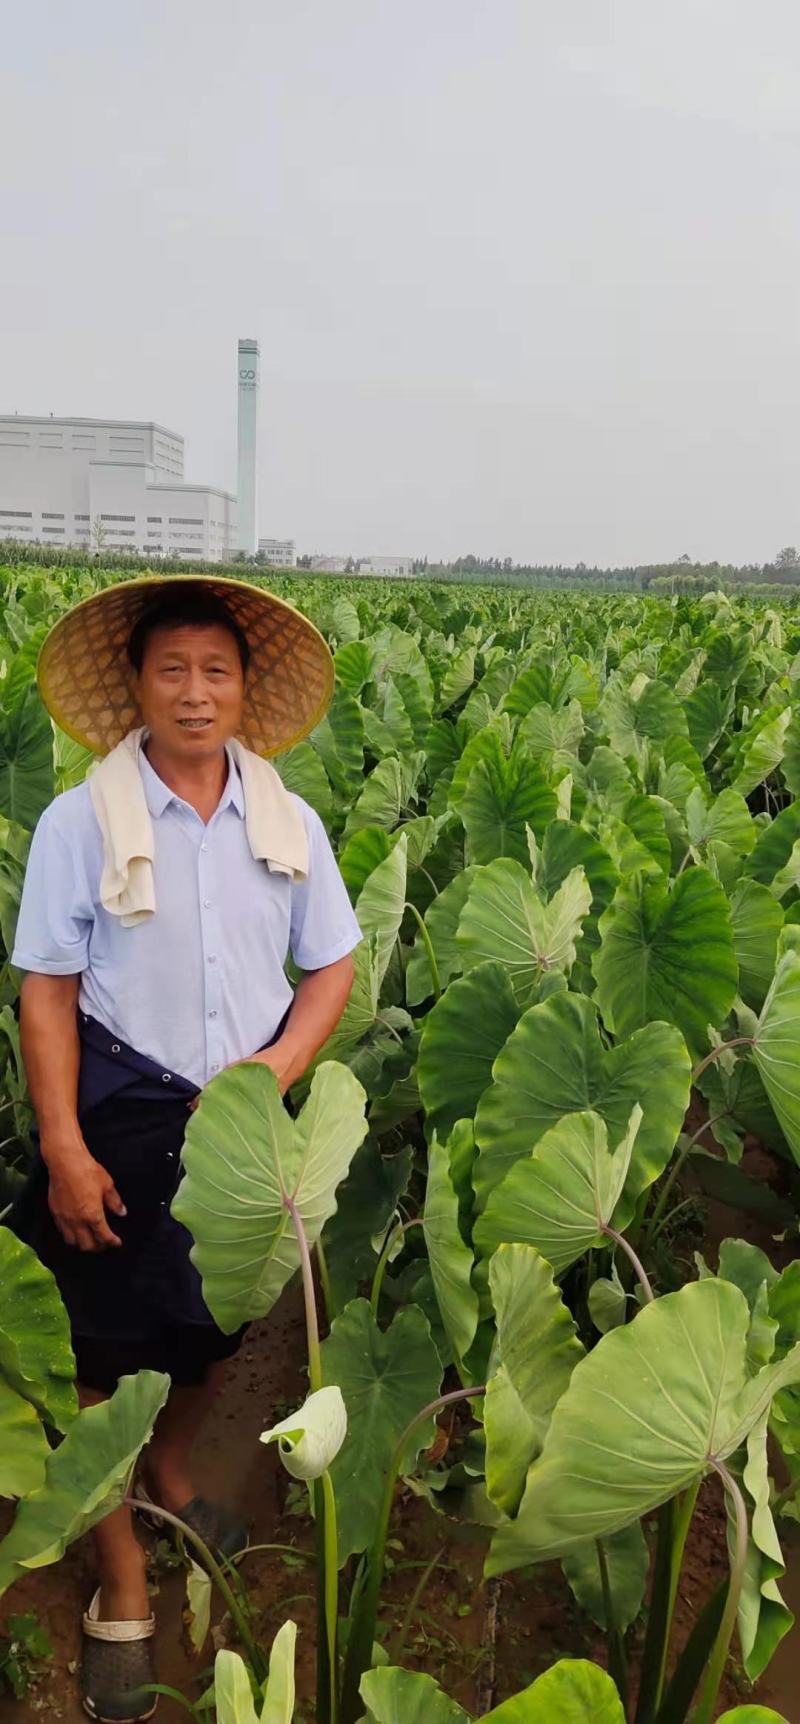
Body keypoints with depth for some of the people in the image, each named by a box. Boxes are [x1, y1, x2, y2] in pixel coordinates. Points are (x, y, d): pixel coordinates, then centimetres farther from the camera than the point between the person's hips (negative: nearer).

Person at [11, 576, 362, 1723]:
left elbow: (332, 966, 5)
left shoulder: (290, 823, -1)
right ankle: (122, 1589, 27)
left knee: (223, 1330, 21)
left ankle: (171, 1470, 52)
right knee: (112, 1355, 6)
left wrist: (279, 1066, -11)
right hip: (124, 1123, -3)